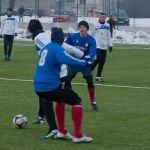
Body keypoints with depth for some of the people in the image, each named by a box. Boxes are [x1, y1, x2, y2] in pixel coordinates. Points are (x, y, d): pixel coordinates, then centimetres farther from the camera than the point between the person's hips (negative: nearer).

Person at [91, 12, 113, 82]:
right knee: (96, 60, -14)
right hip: (97, 46, -4)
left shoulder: (107, 26, 10)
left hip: (104, 47, 4)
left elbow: (109, 36, 15)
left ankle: (98, 76, 8)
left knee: (102, 62, 2)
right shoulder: (95, 25, -1)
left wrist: (110, 45, 9)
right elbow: (91, 35, 3)